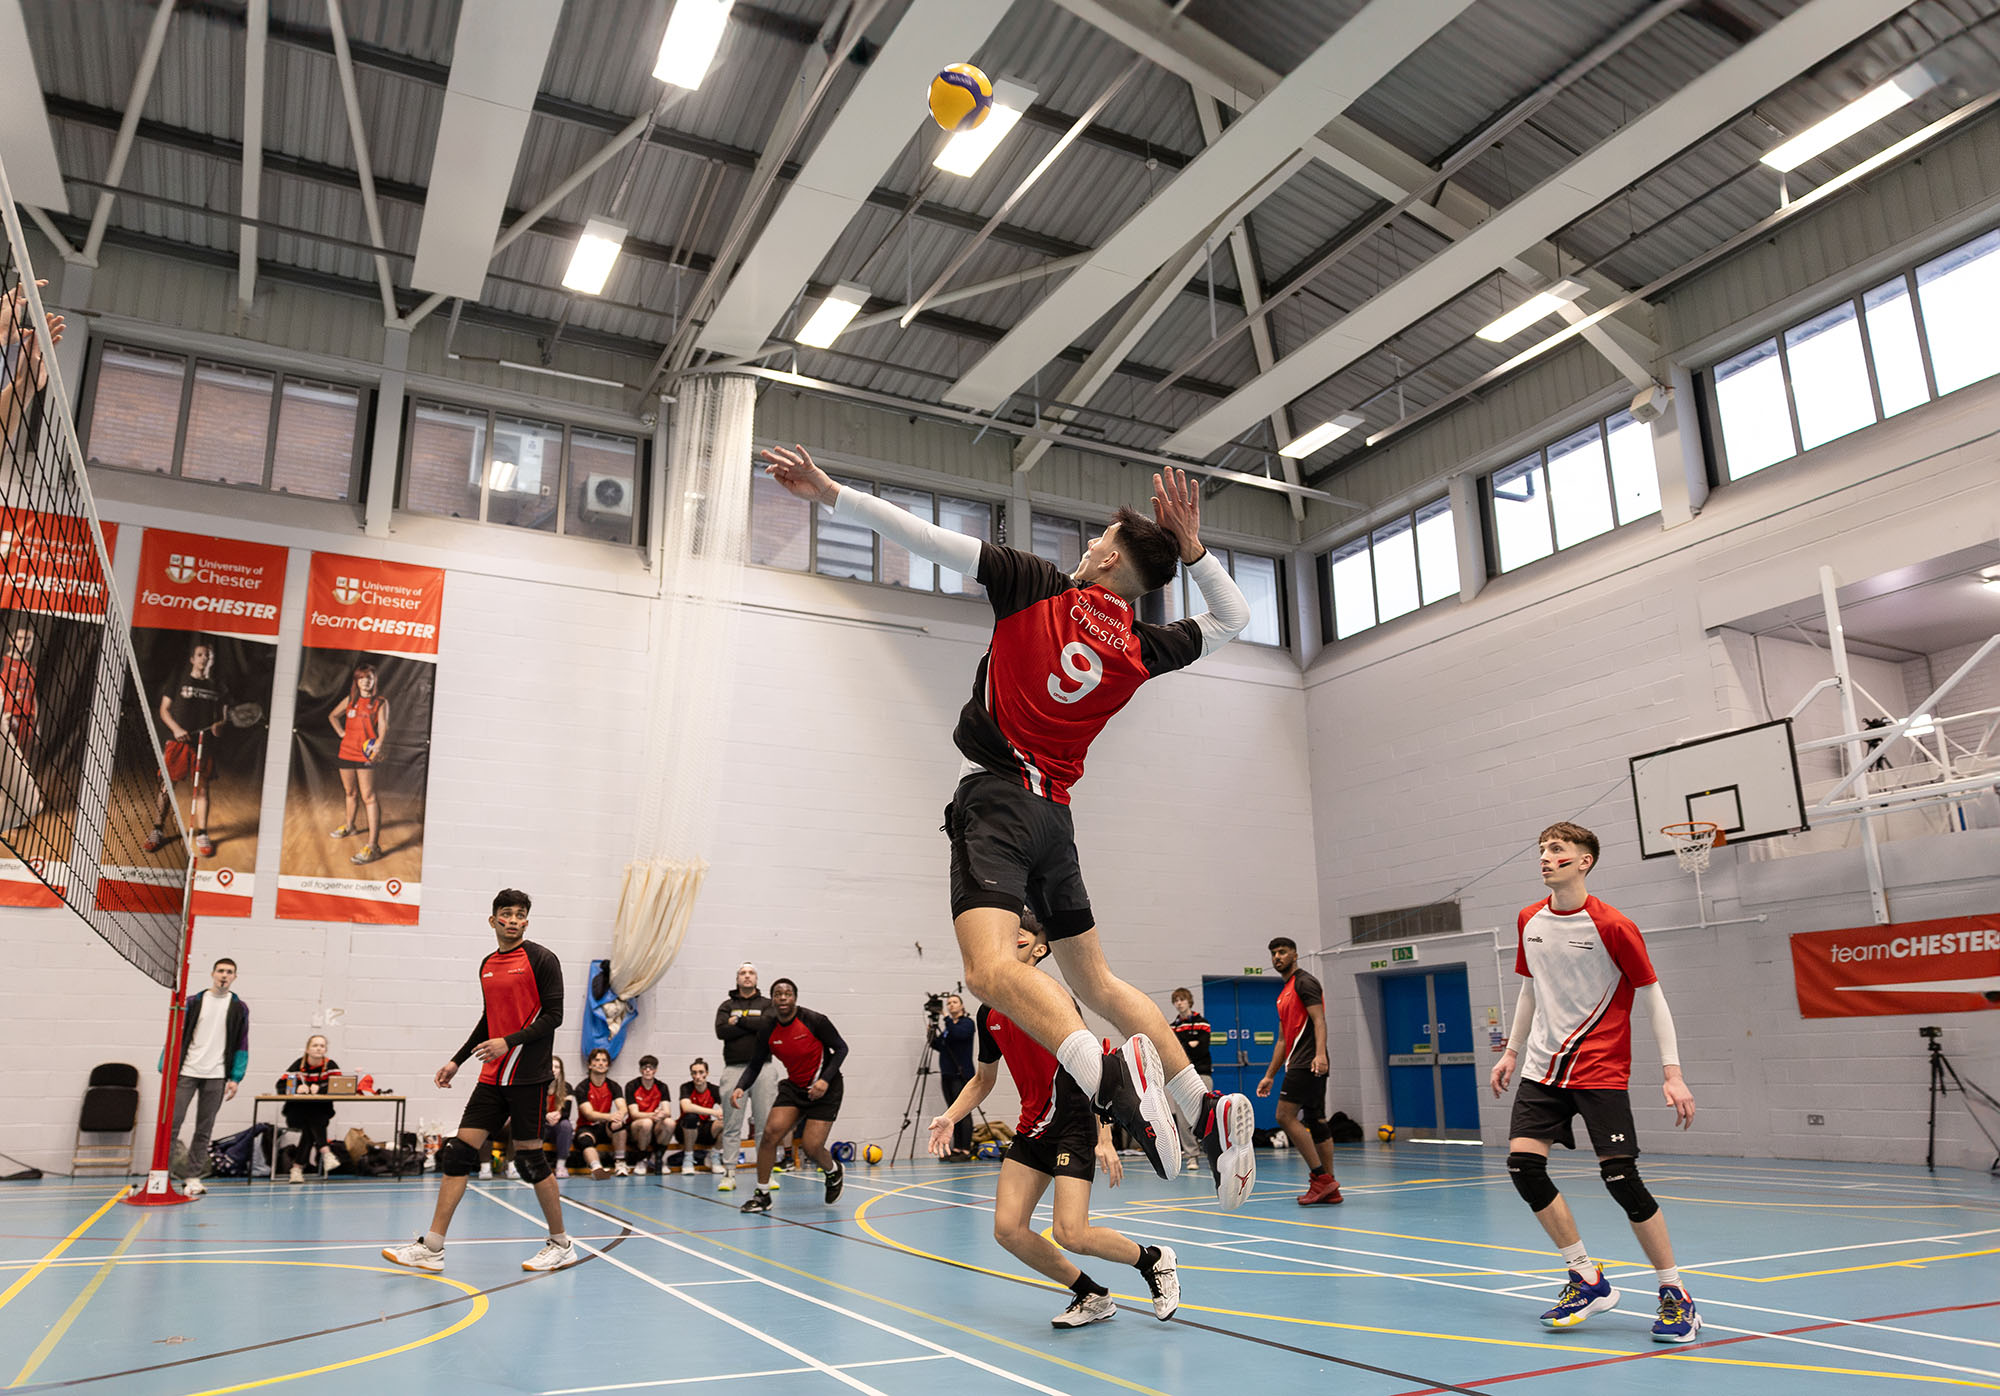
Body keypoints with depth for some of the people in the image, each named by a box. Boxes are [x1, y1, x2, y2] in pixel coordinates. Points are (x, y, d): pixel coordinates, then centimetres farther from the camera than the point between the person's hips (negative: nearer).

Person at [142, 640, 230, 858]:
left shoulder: (218, 684, 10)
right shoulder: (178, 678, 6)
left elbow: (224, 714, 15)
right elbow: (164, 709, 6)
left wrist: (220, 725, -8)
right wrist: (176, 729, -10)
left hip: (205, 742, 1)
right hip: (178, 741, -1)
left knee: (202, 788, 4)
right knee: (167, 786, -2)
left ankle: (202, 835, 10)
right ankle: (158, 831, 10)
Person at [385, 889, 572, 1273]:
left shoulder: (542, 959, -6)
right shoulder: (487, 965, 14)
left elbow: (553, 1015, -11)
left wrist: (508, 1042, -20)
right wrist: (457, 1060, 20)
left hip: (528, 1077, -6)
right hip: (492, 1076, 6)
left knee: (530, 1160, -2)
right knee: (458, 1153, 0)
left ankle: (561, 1246, 13)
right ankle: (431, 1248, 7)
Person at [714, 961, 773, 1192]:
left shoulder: (766, 1004, 12)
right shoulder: (727, 1006, 13)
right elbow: (721, 1031, -5)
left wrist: (739, 1020, -7)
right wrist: (753, 1025, -9)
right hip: (734, 1068, 1)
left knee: (765, 1124, -1)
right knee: (731, 1125, 0)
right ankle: (729, 1174, 4)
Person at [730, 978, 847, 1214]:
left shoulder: (814, 1021, -18)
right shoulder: (767, 1030, -6)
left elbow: (841, 1048, -10)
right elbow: (755, 1064, 3)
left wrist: (825, 1080, -22)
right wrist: (741, 1088, -16)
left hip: (824, 1089, -4)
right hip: (794, 1087, 4)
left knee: (811, 1147, -11)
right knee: (770, 1132, -16)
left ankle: (834, 1173, 24)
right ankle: (762, 1195, 0)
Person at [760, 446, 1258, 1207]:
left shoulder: (1039, 587, -1)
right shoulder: (1140, 647, 11)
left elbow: (929, 537, -5)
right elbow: (1231, 617, 29)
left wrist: (830, 493, 0)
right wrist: (1193, 550, 18)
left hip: (997, 795, -6)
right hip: (1055, 811, 6)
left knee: (991, 966, -23)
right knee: (1096, 980, 15)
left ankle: (1109, 1074, -46)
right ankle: (1206, 1108, 7)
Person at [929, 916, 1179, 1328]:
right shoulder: (990, 1013, 6)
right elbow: (984, 1079, 20)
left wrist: (1104, 1140, -18)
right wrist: (949, 1118, 5)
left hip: (1074, 1126, -7)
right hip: (1031, 1130, 7)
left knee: (1070, 1233, -16)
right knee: (1008, 1228, -3)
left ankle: (1154, 1260, 13)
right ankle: (1092, 1297, 16)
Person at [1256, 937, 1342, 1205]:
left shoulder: (1305, 982, -4)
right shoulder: (1285, 993, 23)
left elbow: (1319, 1020, -17)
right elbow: (1283, 1040, 26)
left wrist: (1320, 1054, -32)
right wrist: (1269, 1076, 23)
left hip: (1307, 1063, -10)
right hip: (1299, 1063, 10)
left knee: (1285, 1115, -13)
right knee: (1316, 1121, 7)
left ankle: (1320, 1177, -12)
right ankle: (1329, 1188, 8)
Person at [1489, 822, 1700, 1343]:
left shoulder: (1612, 926, -12)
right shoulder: (1529, 921, 6)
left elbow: (1652, 999, -8)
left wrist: (1673, 1075, -12)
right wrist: (1512, 1051, 20)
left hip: (1600, 1070, -6)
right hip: (1543, 1066, 6)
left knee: (1620, 1177, -11)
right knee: (1522, 1162, -5)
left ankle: (1675, 1294, 10)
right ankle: (1588, 1280, 11)